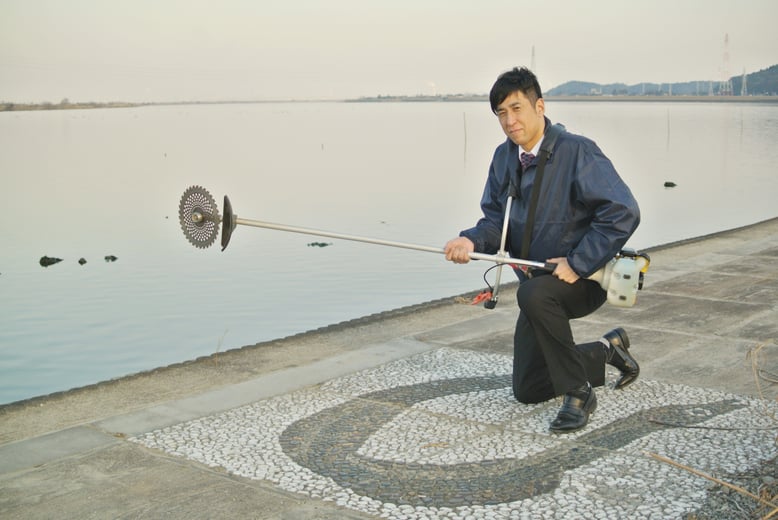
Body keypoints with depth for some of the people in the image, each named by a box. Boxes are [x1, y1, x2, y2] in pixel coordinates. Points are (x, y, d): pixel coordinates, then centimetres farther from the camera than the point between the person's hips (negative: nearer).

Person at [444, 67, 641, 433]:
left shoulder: (577, 152, -20)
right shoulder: (504, 157, 2)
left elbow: (623, 213, -26)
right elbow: (497, 220, 2)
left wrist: (578, 263, -27)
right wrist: (472, 241, -20)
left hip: (584, 278, -7)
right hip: (538, 282, 7)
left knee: (534, 293, -41)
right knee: (527, 391, 12)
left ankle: (578, 393, -22)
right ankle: (608, 350, 33)